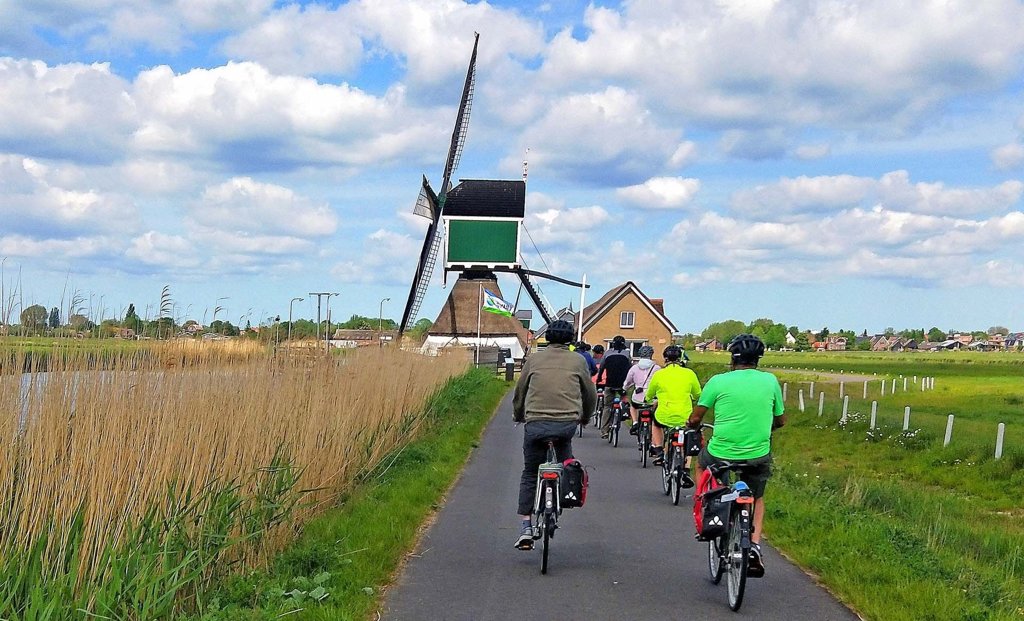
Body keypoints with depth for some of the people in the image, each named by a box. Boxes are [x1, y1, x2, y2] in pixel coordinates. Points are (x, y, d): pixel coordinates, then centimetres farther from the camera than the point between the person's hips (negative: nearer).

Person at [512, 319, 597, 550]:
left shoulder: (534, 359, 12)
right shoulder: (578, 361, 10)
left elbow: (519, 392, 18)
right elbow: (591, 395, 18)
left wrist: (518, 417, 36)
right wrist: (584, 417, 36)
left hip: (535, 424, 1)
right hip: (567, 423, -1)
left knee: (529, 475, 12)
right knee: (564, 468, 27)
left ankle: (526, 528, 6)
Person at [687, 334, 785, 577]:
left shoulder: (719, 381, -6)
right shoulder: (770, 381, 1)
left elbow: (695, 419, -2)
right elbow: (780, 420, 13)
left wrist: (692, 427, 20)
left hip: (721, 454, -2)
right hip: (758, 456, 2)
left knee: (701, 462, 33)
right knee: (756, 499, 28)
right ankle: (754, 547, 10)